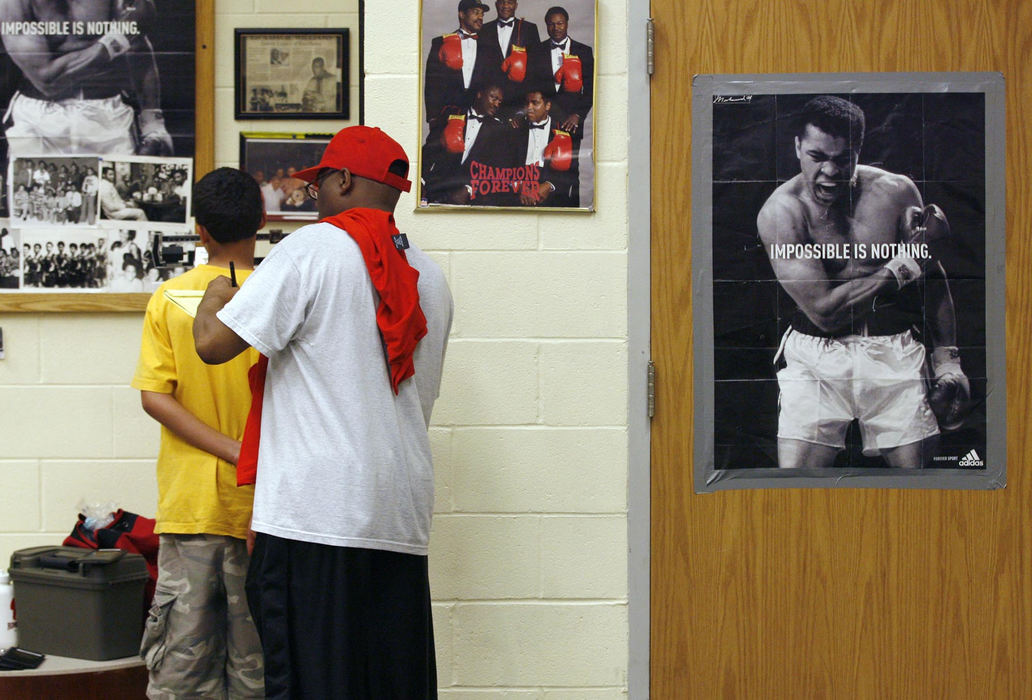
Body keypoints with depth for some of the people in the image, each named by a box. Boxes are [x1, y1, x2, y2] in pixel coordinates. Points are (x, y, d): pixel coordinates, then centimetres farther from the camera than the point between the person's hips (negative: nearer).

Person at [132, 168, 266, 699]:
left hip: (188, 497, 1)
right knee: (254, 651, 6)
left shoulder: (168, 298, 0)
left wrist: (232, 451, -11)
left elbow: (154, 396, -8)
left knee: (181, 653, 5)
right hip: (260, 501, -1)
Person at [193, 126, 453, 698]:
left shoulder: (312, 249, -5)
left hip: (315, 514, -6)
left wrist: (213, 299, 13)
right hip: (402, 518, 7)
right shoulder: (429, 276, 15)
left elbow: (213, 344, -9)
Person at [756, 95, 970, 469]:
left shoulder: (896, 192, -4)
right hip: (816, 356, -2)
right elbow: (824, 311, -16)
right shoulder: (780, 212, -11)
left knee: (917, 464, -1)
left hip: (893, 354, 2)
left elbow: (931, 278, 10)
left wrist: (946, 357, 6)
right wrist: (903, 263, -13)